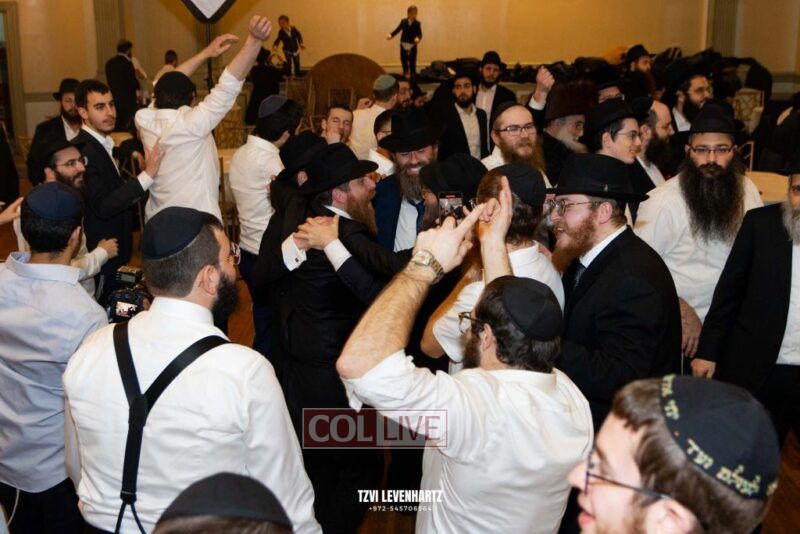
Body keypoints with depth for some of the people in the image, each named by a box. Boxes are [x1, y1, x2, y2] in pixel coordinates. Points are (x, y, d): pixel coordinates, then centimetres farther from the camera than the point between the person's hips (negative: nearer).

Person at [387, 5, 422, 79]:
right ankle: (405, 71, 37)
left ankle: (412, 74, 13)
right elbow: (397, 29, 1)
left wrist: (418, 38, -41)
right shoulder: (403, 21, 2)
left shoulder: (417, 23, -6)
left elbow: (419, 33, -17)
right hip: (403, 44, 3)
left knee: (412, 61, 0)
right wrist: (391, 35, -16)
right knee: (403, 59, 14)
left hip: (412, 45, -3)